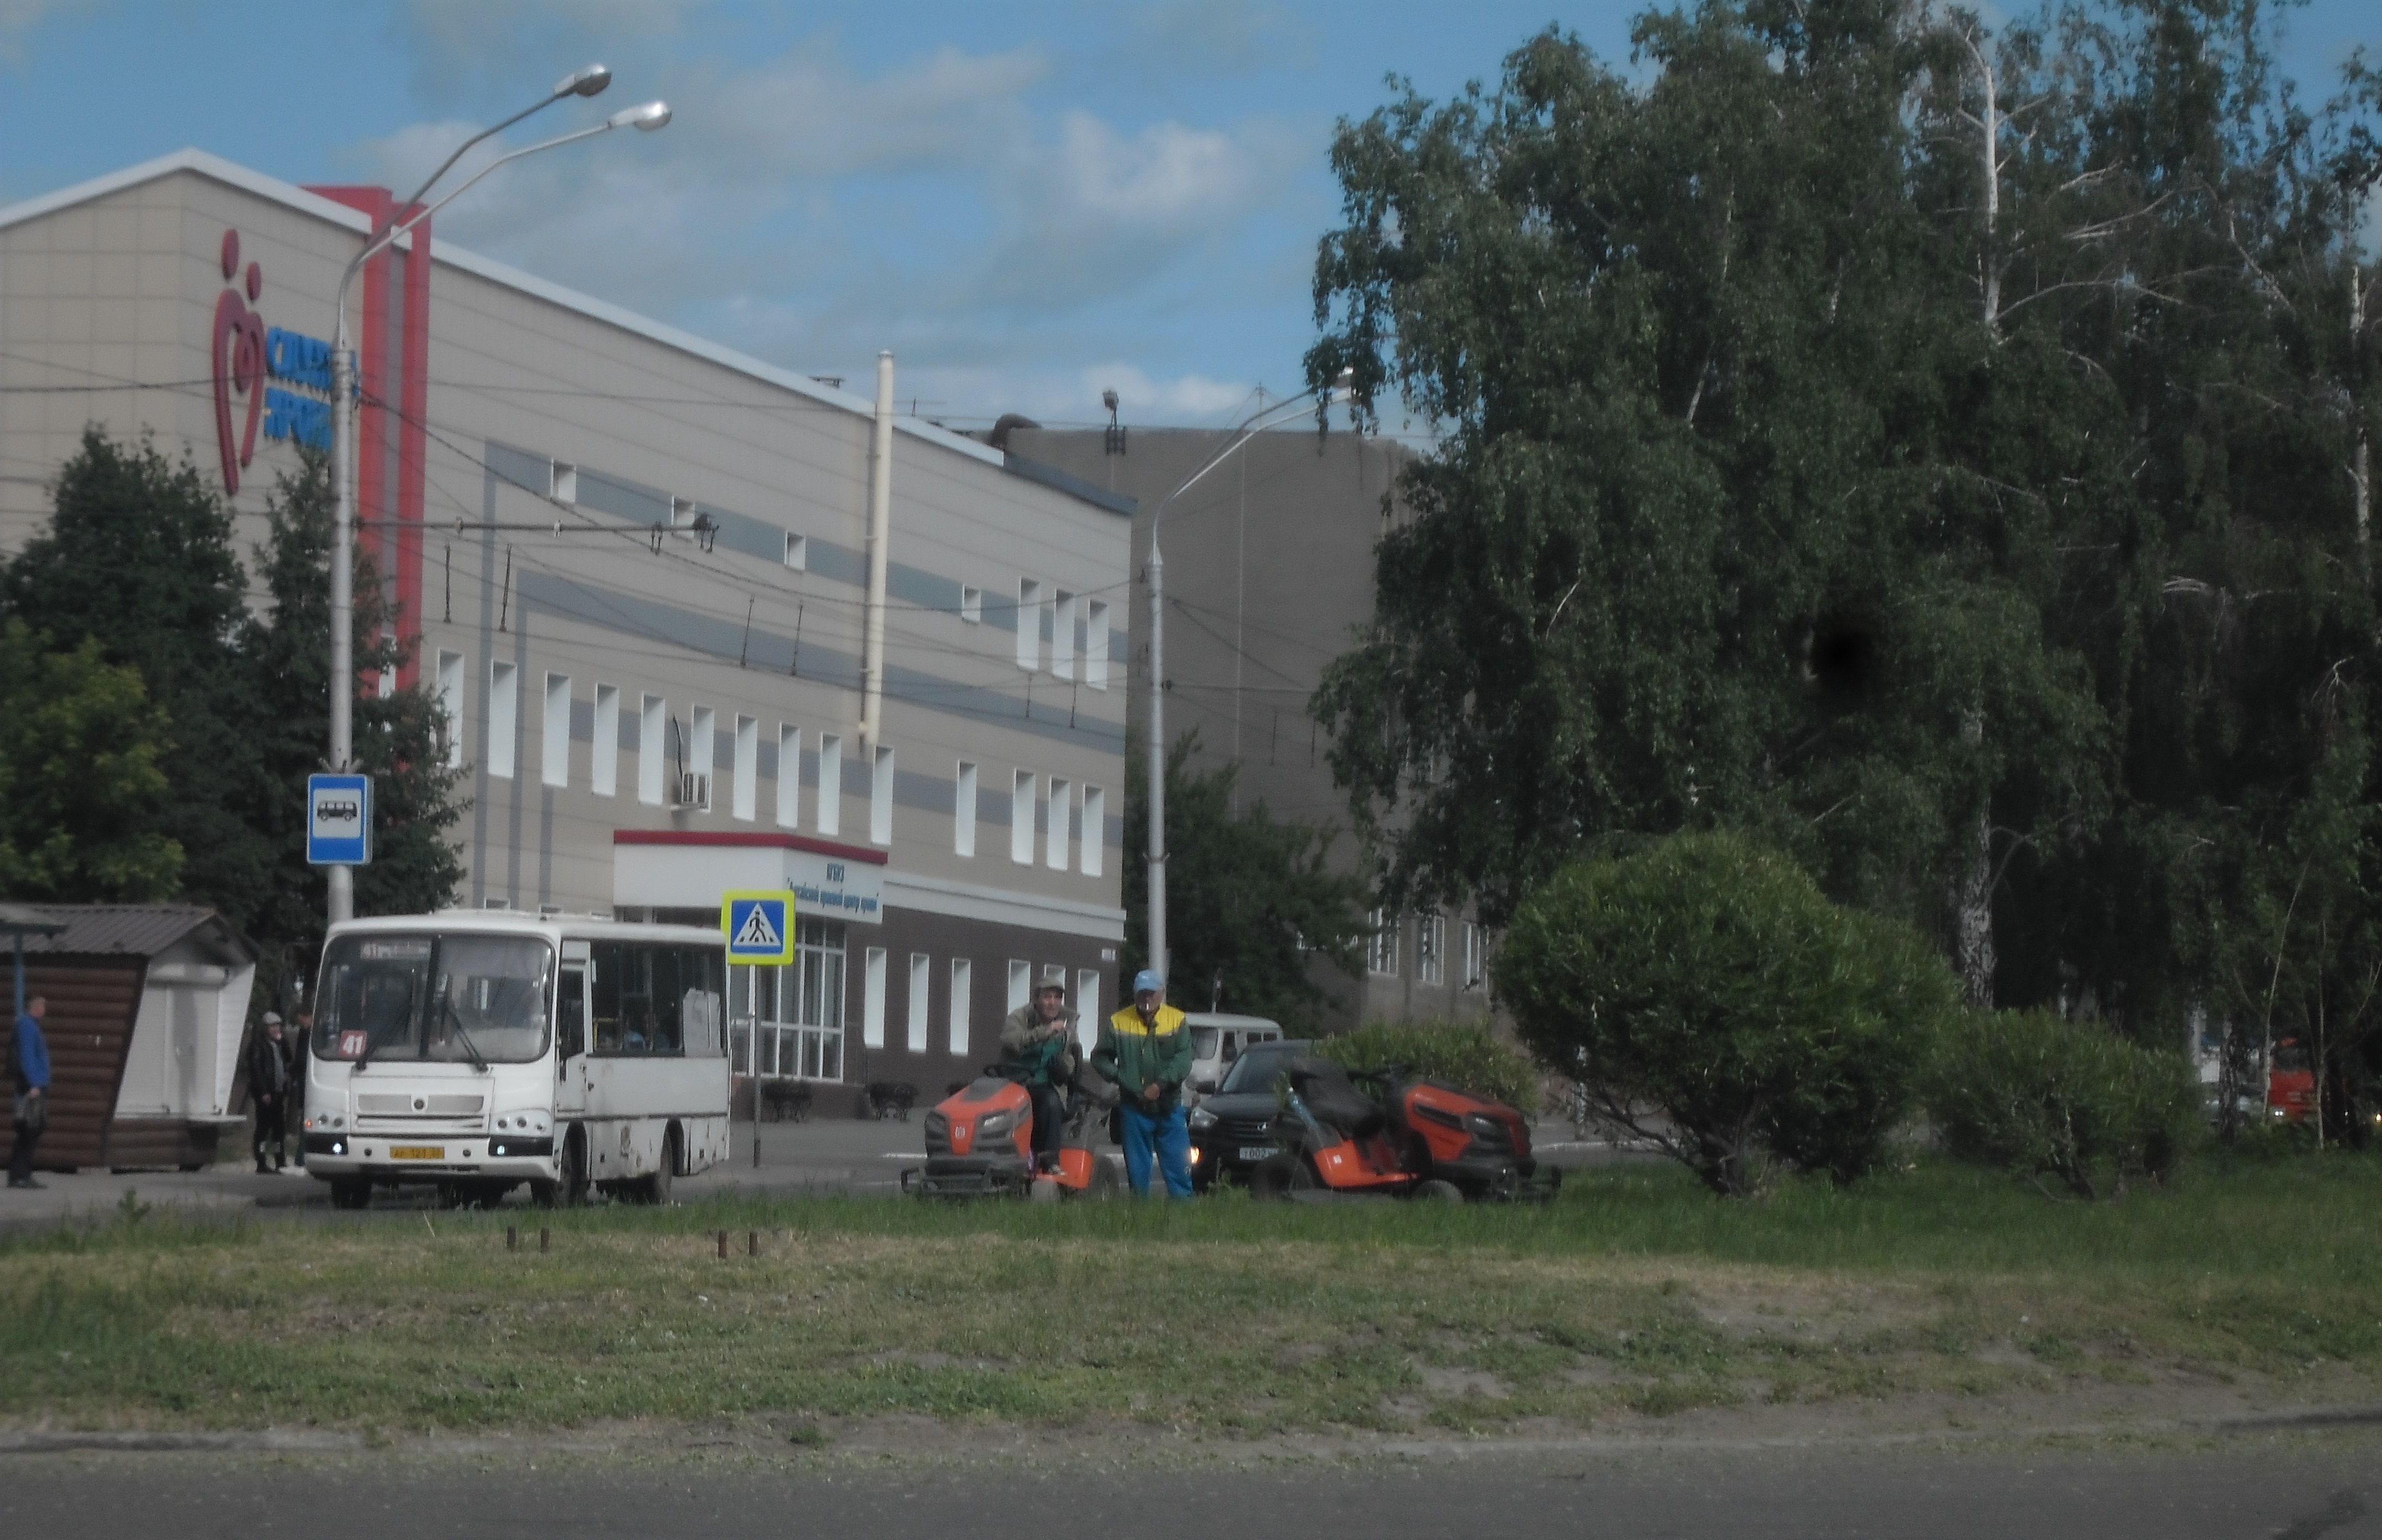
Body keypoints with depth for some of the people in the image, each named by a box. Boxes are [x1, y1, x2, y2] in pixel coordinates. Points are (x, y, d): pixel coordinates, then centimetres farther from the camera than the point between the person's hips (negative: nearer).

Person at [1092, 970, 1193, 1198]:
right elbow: (1100, 1058, 6)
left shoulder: (1177, 1021, 3)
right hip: (1134, 1108, 0)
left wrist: (1160, 1085, -19)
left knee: (1179, 1166, 0)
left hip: (1168, 1108, 0)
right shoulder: (1118, 1022, 5)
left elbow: (1183, 1060, -6)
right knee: (1137, 1168, 4)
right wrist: (1122, 1079, -10)